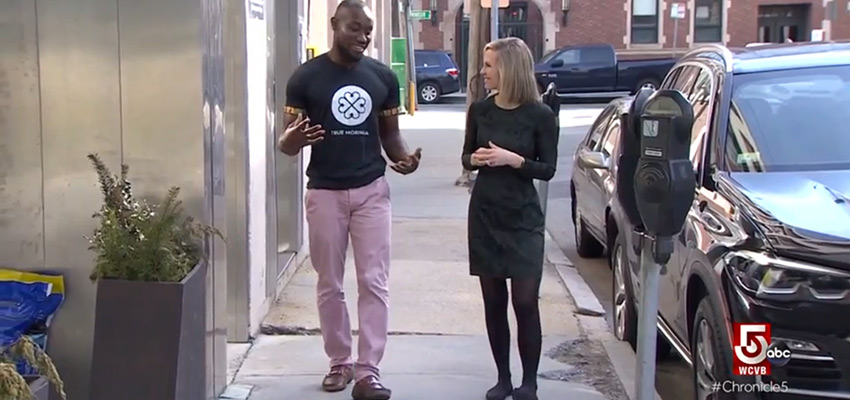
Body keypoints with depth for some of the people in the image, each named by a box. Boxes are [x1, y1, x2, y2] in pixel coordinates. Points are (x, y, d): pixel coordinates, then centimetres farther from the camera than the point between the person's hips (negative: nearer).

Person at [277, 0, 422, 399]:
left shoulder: (383, 76, 2)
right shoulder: (306, 77, -5)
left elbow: (390, 132, 10)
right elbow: (286, 142, -2)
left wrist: (404, 157, -12)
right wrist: (295, 138, -27)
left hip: (371, 191, 1)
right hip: (324, 193, -1)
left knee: (374, 283, -2)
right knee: (329, 285, 8)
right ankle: (339, 362, 23)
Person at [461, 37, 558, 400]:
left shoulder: (540, 115, -8)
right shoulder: (480, 109, 2)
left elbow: (548, 169, -5)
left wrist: (513, 159, -20)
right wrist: (475, 159, -10)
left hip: (523, 220, -3)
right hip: (484, 216, 3)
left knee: (525, 302, -4)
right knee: (494, 302, 8)